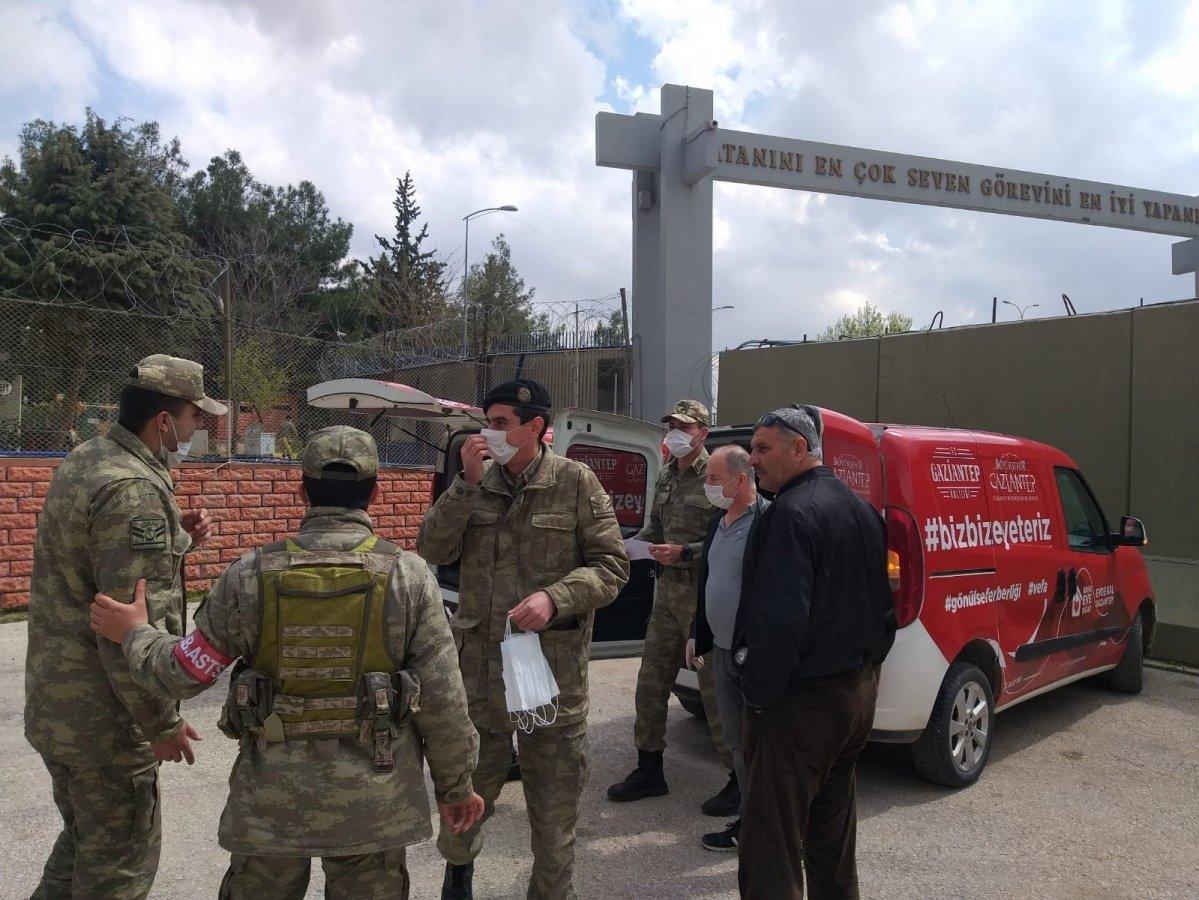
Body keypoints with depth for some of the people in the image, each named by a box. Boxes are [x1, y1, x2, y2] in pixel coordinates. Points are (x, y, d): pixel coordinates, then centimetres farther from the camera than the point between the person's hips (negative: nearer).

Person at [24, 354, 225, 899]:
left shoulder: (82, 461, 7)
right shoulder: (134, 489, -23)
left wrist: (174, 539, 3)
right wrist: (163, 724, -17)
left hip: (54, 700, 9)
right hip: (103, 716, -9)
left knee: (84, 837, 25)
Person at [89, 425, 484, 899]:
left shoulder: (250, 576, -9)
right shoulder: (408, 576, -11)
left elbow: (182, 674, -1)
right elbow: (443, 700, -9)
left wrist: (133, 635, 18)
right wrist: (456, 785, 4)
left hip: (272, 798, 1)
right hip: (373, 801, -1)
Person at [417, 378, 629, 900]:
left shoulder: (575, 482, -6)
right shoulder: (478, 483, 4)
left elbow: (611, 565, -7)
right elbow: (433, 551, -3)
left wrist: (555, 598, -22)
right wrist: (467, 484, -13)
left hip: (553, 665, -2)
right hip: (479, 661, 3)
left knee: (554, 798, 11)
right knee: (470, 782, 17)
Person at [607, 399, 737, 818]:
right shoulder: (666, 476, 15)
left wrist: (685, 553, -21)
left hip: (704, 598, -8)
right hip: (667, 592, 8)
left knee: (715, 689, -2)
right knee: (651, 682, 12)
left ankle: (740, 779, 12)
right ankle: (649, 771, 26)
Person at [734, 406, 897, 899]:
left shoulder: (791, 512, -19)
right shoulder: (862, 510, 11)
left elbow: (780, 617, -26)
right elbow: (879, 603, 18)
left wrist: (759, 691, -16)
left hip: (801, 700, -10)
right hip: (859, 691, 10)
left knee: (770, 848, -3)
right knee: (832, 832, 24)